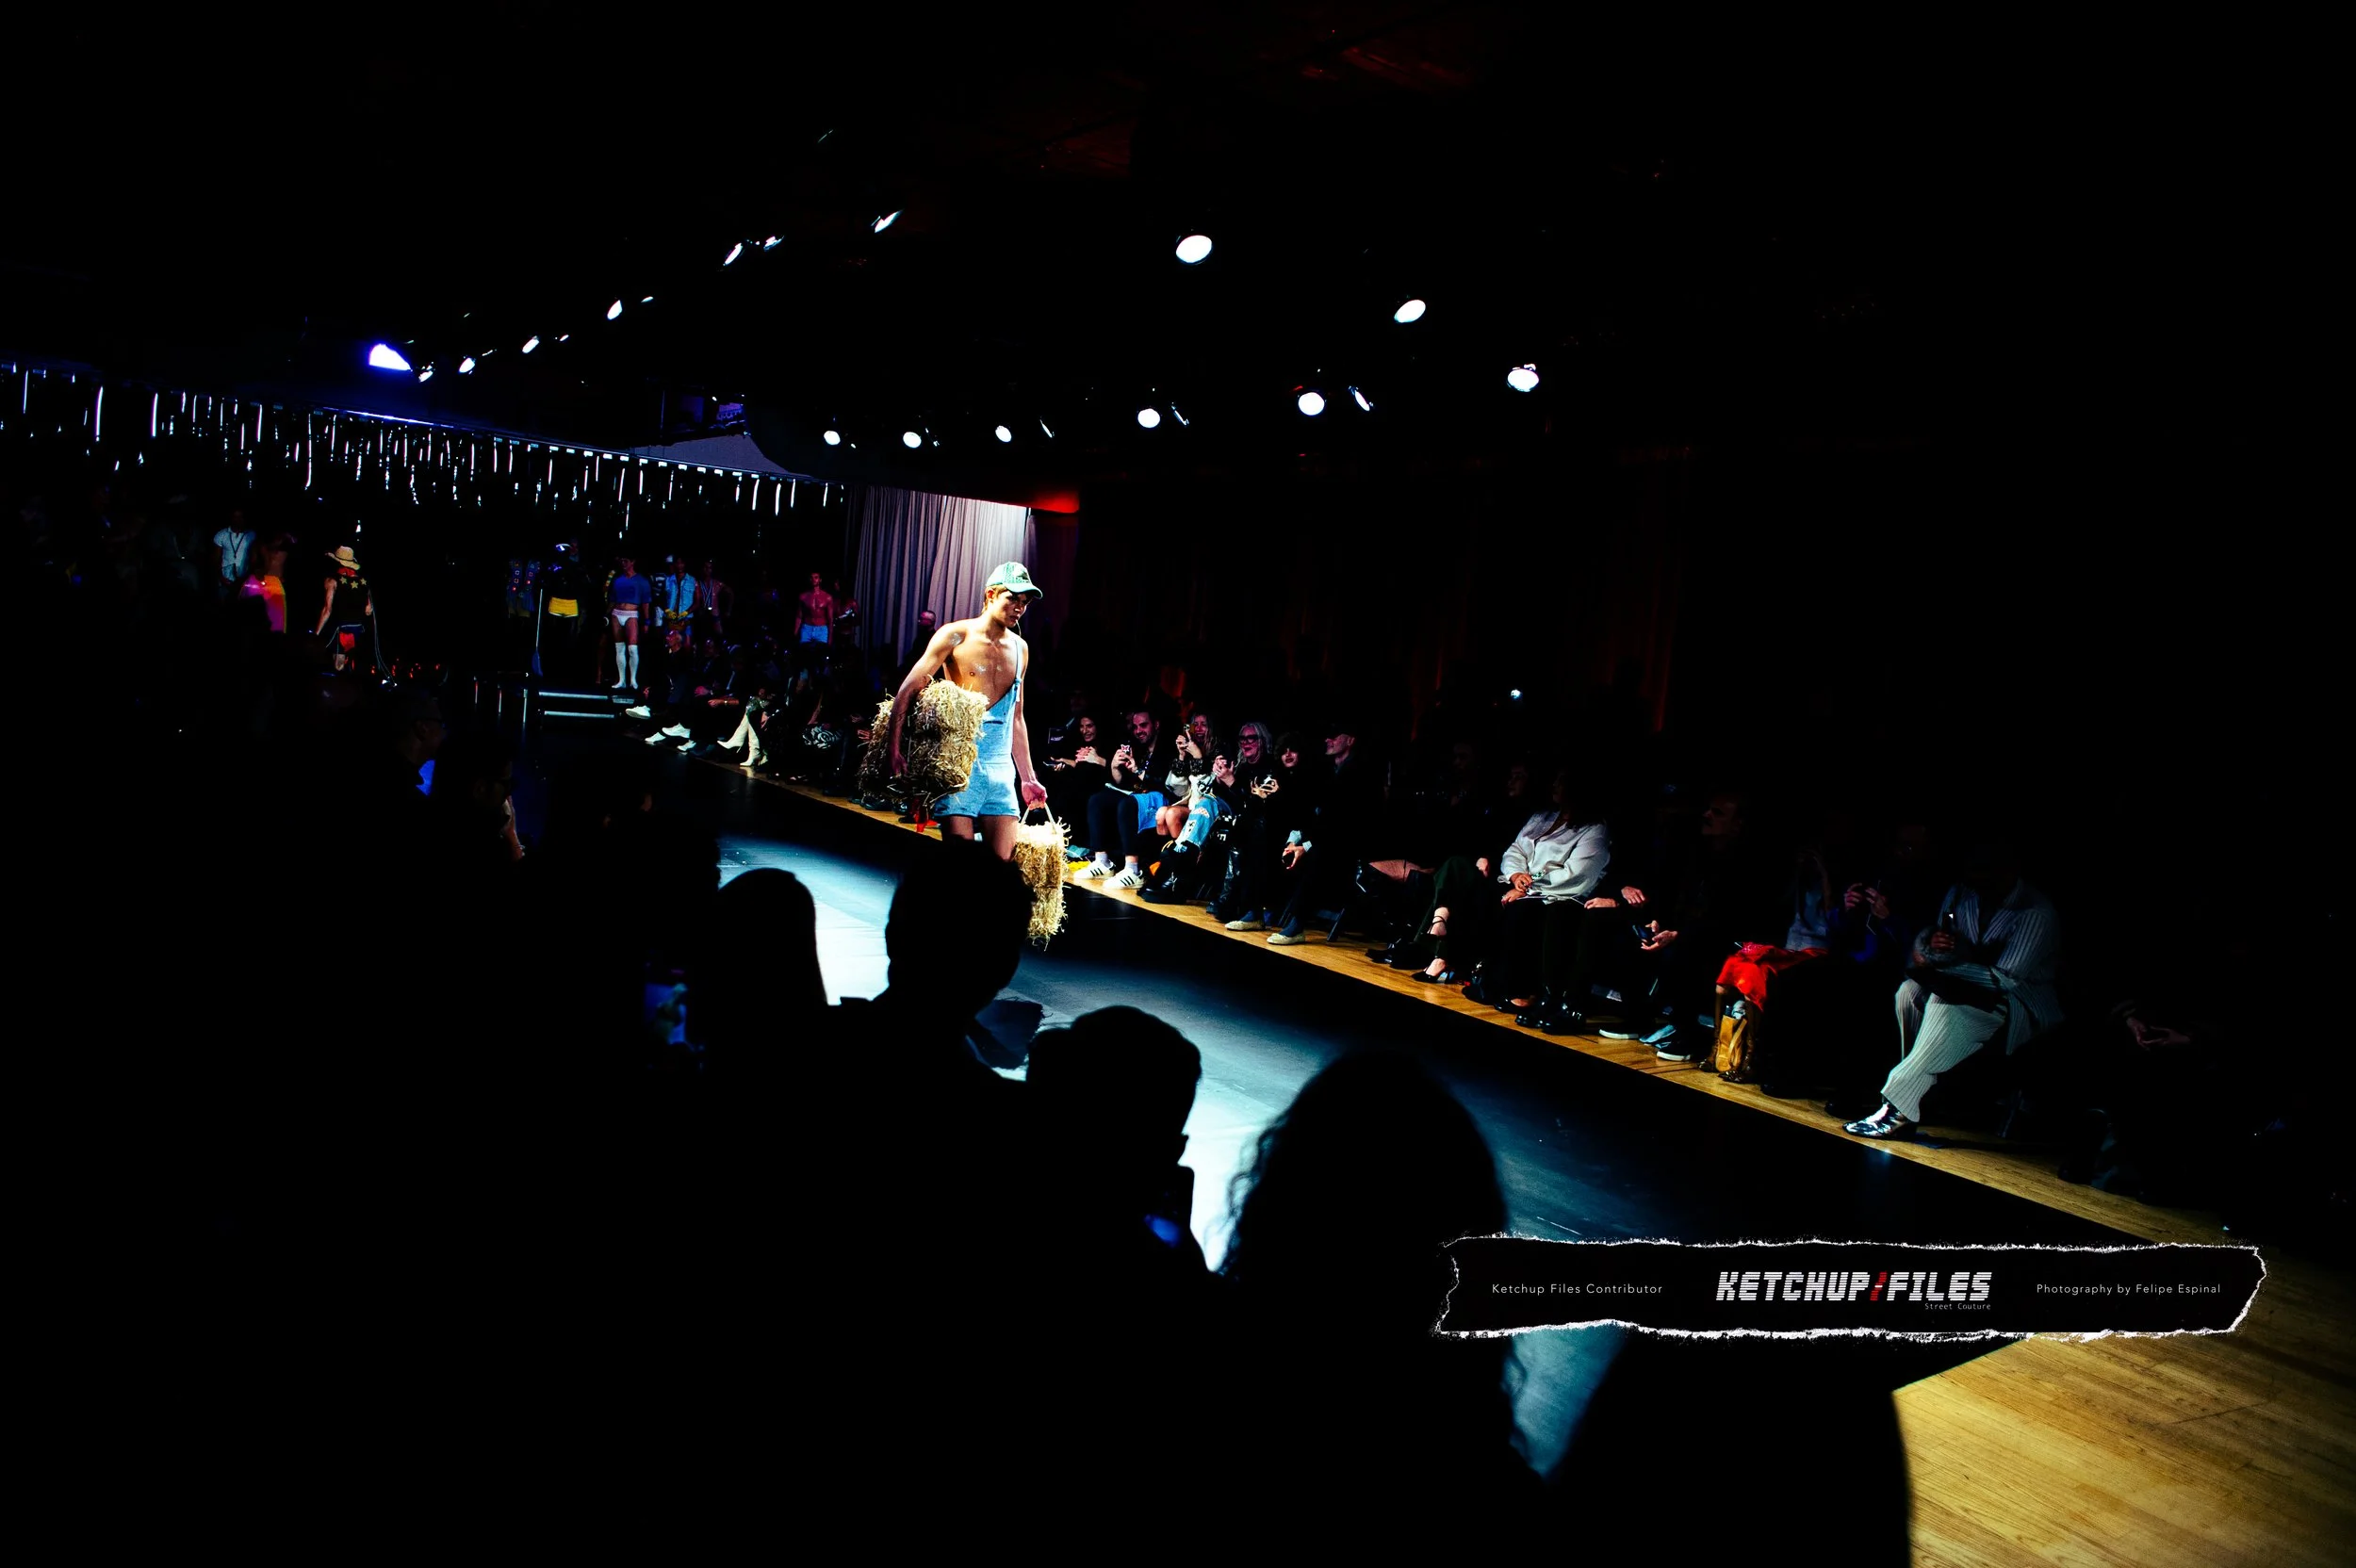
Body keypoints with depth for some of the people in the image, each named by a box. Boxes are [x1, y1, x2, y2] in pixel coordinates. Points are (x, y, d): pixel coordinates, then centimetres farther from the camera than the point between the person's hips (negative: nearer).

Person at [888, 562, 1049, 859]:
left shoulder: (1020, 648, 13)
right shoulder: (956, 636, -2)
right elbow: (907, 692, -6)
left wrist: (1027, 777, 18)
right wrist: (895, 751, -16)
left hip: (1001, 767, 5)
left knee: (1005, 861, -2)